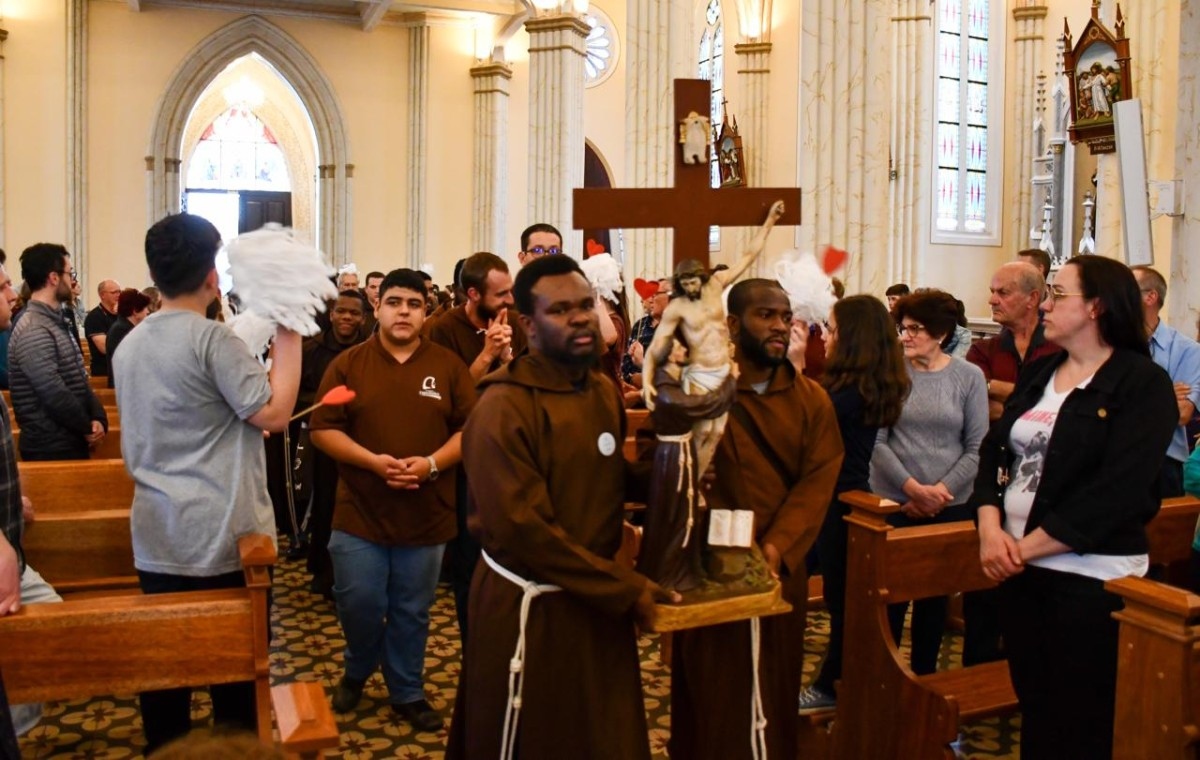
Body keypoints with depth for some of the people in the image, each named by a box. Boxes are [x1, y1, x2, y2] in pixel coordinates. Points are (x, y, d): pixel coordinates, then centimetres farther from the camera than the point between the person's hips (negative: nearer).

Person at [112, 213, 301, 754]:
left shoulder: (128, 345, 10)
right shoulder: (212, 337, -14)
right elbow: (274, 412, -18)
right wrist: (289, 333, -14)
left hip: (156, 539, 7)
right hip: (224, 539, -6)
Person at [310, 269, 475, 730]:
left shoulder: (448, 366, 1)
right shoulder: (348, 364, -1)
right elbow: (323, 430, -3)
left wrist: (433, 463, -16)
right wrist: (373, 461, -17)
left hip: (426, 515, 1)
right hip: (360, 513, 0)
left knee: (412, 612, 12)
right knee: (358, 605, 6)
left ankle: (407, 693, 30)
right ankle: (357, 671, 36)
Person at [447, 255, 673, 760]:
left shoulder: (606, 392, 6)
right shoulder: (504, 408, -19)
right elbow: (522, 528, -23)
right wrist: (624, 588, -20)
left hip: (599, 600, 7)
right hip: (530, 607, -7)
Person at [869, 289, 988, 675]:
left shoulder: (969, 376, -2)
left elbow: (977, 448, -3)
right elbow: (876, 441, -6)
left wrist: (939, 491, -12)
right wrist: (913, 488, -15)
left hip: (950, 506, 1)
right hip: (892, 502, -1)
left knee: (935, 594, 13)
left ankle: (924, 674, 29)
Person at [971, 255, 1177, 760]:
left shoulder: (1143, 384, -9)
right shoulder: (1038, 374, 13)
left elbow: (1117, 491, -19)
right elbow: (995, 451, 8)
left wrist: (1026, 548, -17)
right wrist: (990, 527, -8)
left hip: (1091, 578, -6)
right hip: (1018, 569, 6)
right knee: (1033, 711, 17)